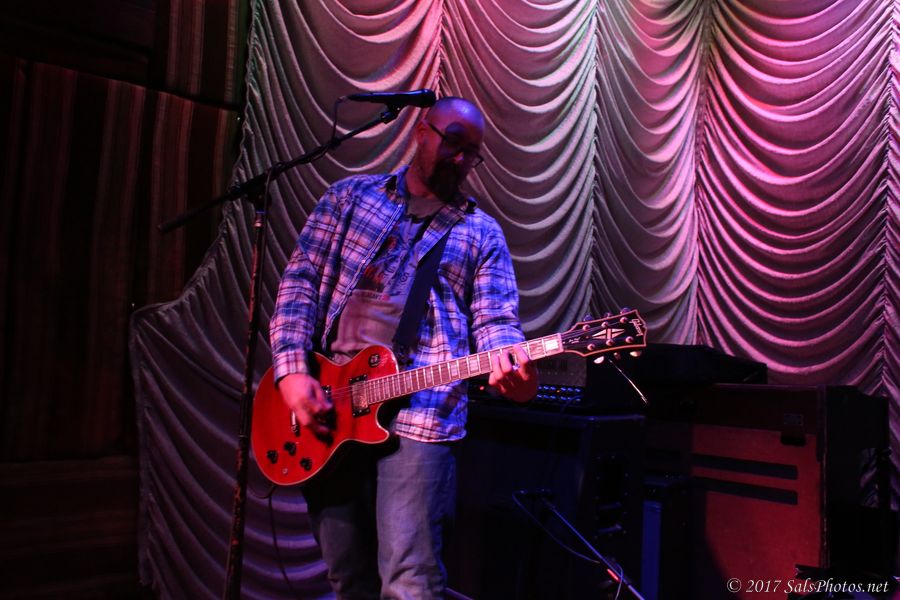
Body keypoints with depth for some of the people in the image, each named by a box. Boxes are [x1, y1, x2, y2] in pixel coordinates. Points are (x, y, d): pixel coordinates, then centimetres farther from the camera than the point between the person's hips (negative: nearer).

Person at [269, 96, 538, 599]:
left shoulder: (483, 233, 10)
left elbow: (496, 319, 0)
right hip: (325, 410, 2)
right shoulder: (350, 196, 12)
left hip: (420, 415, -2)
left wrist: (511, 366, -23)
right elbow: (300, 282, 6)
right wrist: (293, 369, -7)